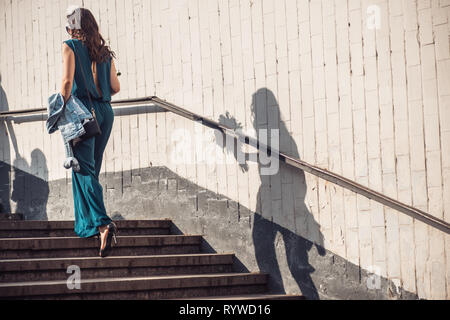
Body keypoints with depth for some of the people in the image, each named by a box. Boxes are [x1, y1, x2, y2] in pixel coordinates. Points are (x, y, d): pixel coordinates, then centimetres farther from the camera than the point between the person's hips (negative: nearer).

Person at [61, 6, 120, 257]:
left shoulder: (71, 47, -1)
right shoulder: (104, 52, 14)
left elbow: (67, 82, -11)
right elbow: (116, 87, 13)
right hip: (105, 112, 6)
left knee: (85, 170, -11)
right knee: (91, 169, 16)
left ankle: (103, 223, -30)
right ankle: (87, 225, 21)